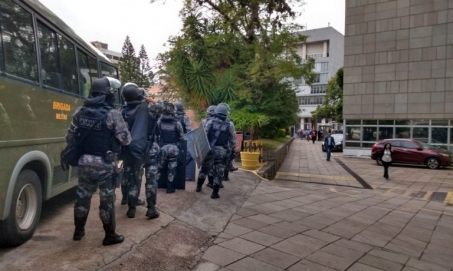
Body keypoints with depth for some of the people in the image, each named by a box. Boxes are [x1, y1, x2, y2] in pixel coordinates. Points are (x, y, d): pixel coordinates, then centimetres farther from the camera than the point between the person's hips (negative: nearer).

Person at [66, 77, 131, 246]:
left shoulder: (80, 112, 3)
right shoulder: (113, 114, -15)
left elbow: (70, 138, 8)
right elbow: (126, 140, -9)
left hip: (84, 162, 6)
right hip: (104, 164, -5)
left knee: (82, 196, 19)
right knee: (107, 199, 6)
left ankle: (79, 231, 34)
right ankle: (110, 235, 17)